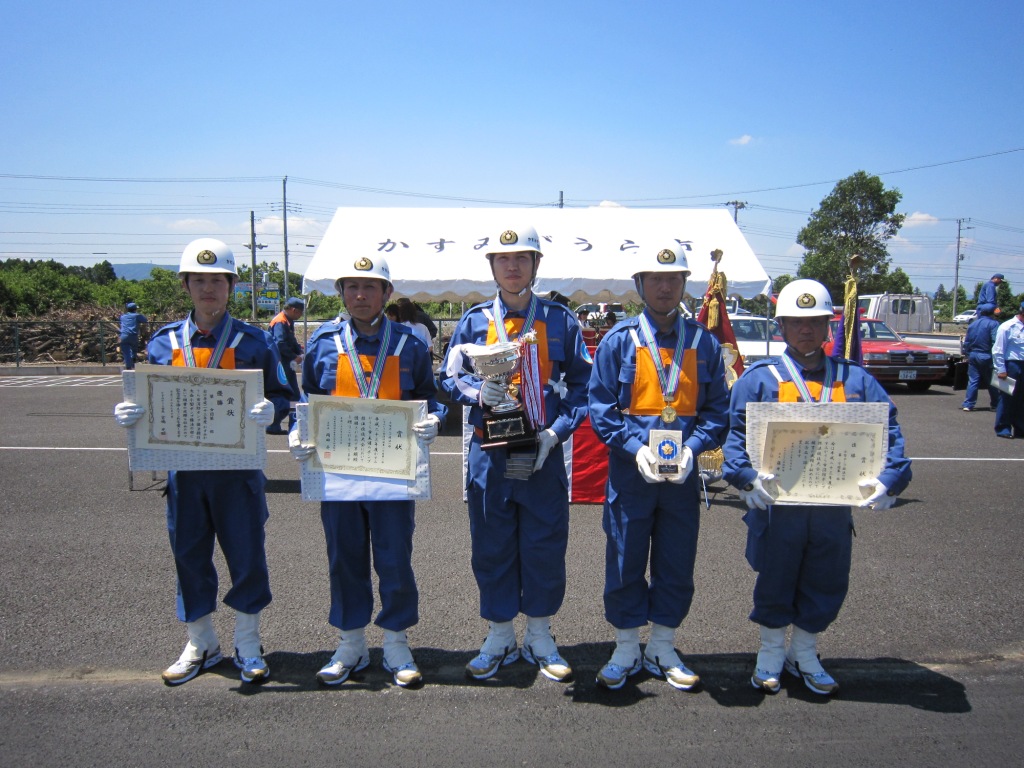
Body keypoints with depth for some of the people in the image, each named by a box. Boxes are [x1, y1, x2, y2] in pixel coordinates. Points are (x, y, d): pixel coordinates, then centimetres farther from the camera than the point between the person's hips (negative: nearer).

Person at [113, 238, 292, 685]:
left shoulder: (254, 342, -1)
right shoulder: (164, 342, 6)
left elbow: (280, 396, -1)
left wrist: (270, 410, -24)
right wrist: (131, 413, -11)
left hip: (238, 467, -2)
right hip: (184, 466, 3)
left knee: (246, 555, 4)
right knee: (189, 556, 12)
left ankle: (247, 646, 24)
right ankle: (200, 645, 31)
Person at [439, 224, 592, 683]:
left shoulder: (560, 320, 3)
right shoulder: (474, 321, 6)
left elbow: (582, 384, 3)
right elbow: (449, 378, 9)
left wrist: (556, 431, -11)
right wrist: (478, 391, -13)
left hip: (544, 455, -1)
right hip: (489, 455, 1)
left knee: (545, 546, 6)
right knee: (491, 548, 8)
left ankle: (539, 639, 25)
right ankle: (499, 638, 26)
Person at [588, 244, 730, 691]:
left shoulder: (704, 343, 4)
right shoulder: (619, 341, -2)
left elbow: (716, 410, 3)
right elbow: (601, 406, -4)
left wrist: (692, 448, -14)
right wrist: (635, 448, -17)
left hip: (682, 476, 2)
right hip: (630, 473, -2)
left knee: (677, 565, 11)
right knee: (625, 564, 7)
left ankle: (662, 650, 30)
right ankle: (626, 651, 25)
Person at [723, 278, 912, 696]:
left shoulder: (855, 379, 6)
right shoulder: (760, 378, -1)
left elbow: (888, 433, 1)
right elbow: (736, 434, -7)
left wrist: (887, 480, -16)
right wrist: (749, 476, -24)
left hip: (835, 505, 3)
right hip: (777, 504, -2)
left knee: (827, 584, 14)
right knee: (774, 582, 11)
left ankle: (804, 654, 36)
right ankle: (771, 654, 33)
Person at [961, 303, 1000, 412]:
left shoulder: (973, 324, 10)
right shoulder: (993, 324, -9)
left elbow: (966, 342, 14)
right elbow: (995, 342, -17)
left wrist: (967, 354, 21)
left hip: (973, 356, 5)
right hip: (986, 357, -5)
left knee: (972, 381, 5)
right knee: (991, 382, 6)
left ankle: (968, 404, -1)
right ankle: (995, 405, 14)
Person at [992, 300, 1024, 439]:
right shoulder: (1007, 327, -8)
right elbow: (998, 351, -9)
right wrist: (1001, 369, -12)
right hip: (1011, 365, -6)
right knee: (1007, 398, 0)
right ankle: (1003, 429, 9)